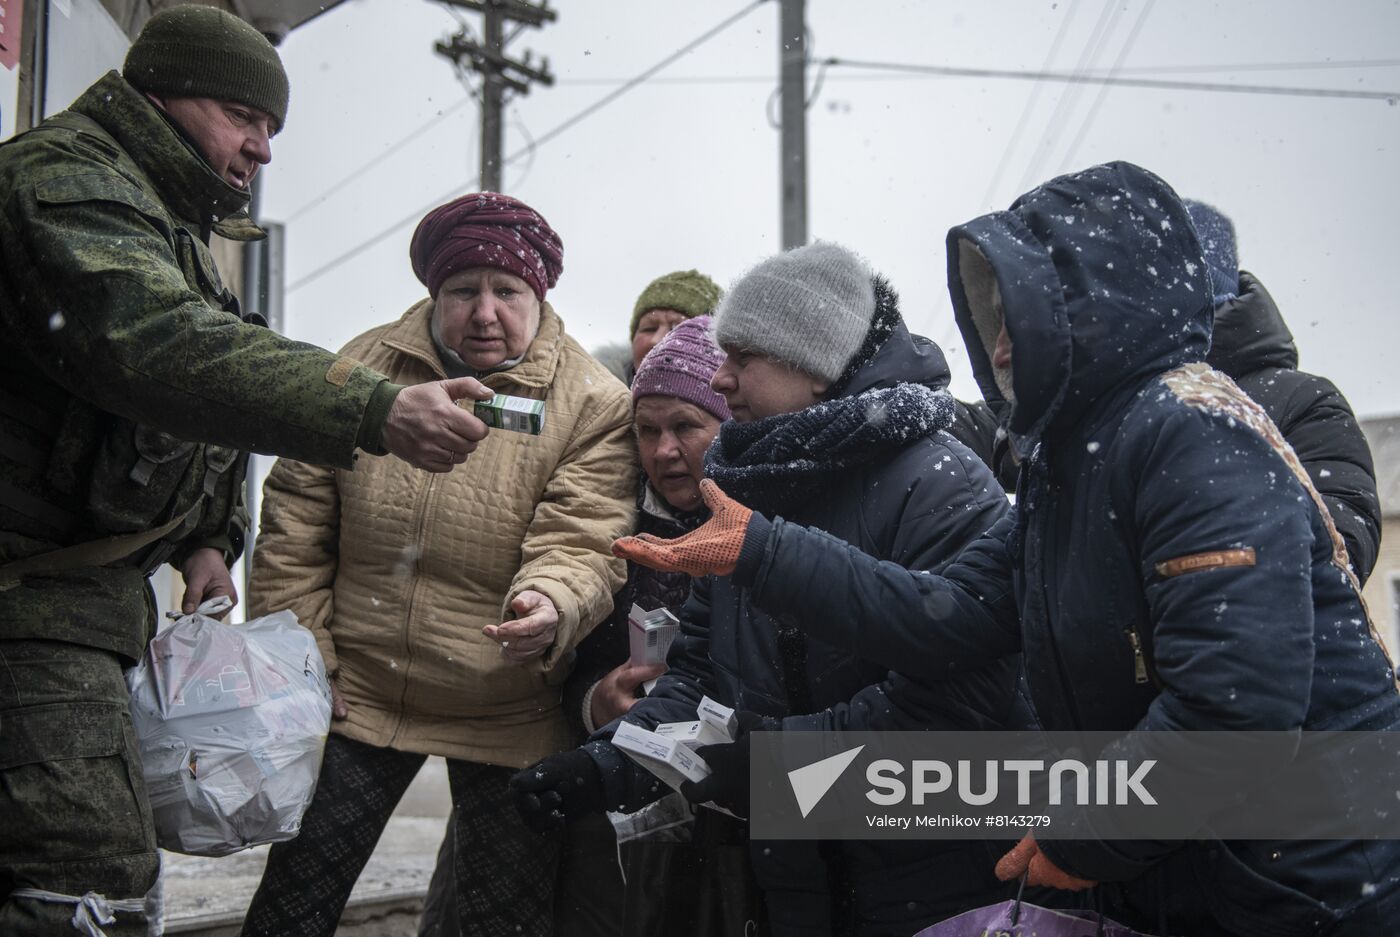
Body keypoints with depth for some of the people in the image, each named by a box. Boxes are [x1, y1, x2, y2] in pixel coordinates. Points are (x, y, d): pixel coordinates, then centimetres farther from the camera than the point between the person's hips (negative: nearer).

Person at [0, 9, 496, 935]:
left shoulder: (175, 225, 23)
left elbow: (196, 406, 32)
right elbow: (159, 348, -31)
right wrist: (378, 413, -38)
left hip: (92, 583, 11)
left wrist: (208, 536, 14)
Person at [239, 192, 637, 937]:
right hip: (356, 693, 2)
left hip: (507, 717, -2)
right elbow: (294, 529, 3)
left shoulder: (593, 406, -8)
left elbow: (578, 545, -18)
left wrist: (550, 605, -41)